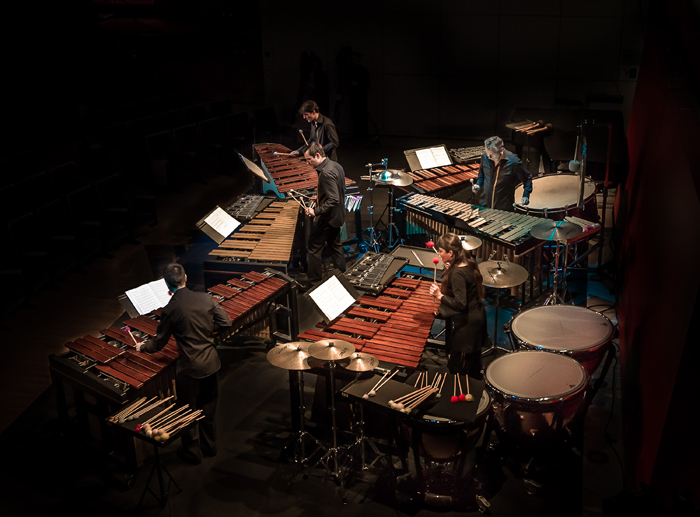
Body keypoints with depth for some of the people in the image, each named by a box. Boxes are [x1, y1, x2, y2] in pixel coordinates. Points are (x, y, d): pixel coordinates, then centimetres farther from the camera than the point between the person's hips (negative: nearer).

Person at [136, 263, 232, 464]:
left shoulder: (170, 309, -18)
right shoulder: (205, 298, -7)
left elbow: (158, 343, -8)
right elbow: (225, 322, -3)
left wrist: (142, 347, 12)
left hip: (189, 368, -5)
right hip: (211, 363, 5)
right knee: (208, 408, 23)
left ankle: (192, 452, 31)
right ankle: (210, 446, 39)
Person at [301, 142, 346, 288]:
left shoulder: (326, 173, -26)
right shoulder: (336, 166, 4)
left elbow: (333, 200, -30)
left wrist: (316, 212, -26)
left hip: (327, 218, -10)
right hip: (337, 216, 10)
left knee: (314, 248, 2)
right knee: (335, 245, 20)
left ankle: (313, 281, 12)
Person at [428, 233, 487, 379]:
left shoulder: (457, 274, -28)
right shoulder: (468, 263, 0)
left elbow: (460, 304, -29)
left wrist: (440, 295, -22)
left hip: (465, 324, -10)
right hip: (477, 317, 10)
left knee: (457, 368, 7)